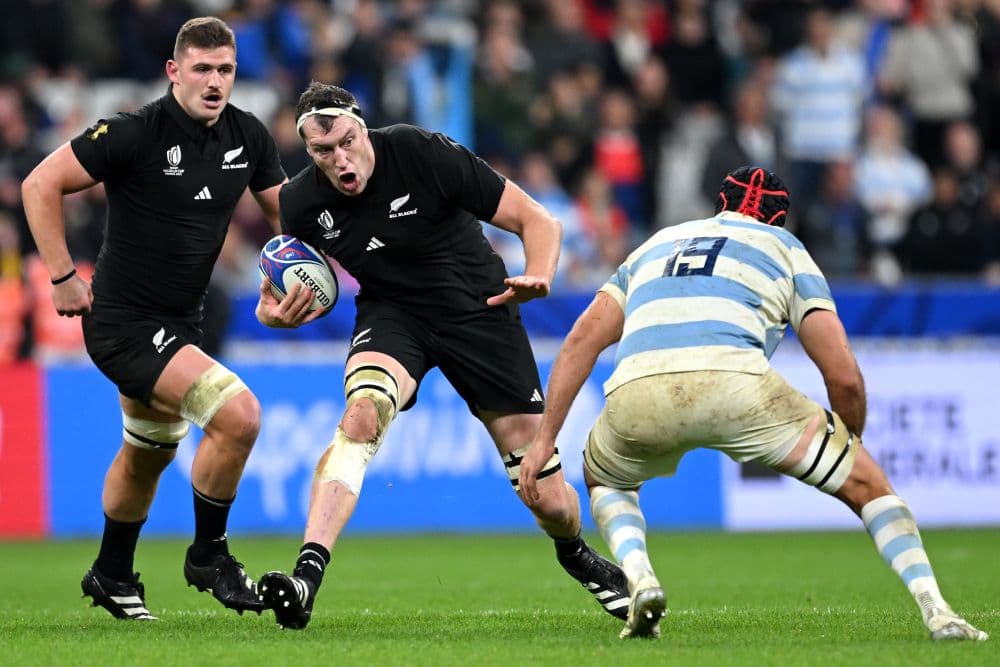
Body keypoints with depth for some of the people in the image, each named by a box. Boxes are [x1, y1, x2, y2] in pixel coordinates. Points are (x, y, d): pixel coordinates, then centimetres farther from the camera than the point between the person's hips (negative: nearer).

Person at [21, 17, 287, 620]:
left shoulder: (248, 136, -2)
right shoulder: (135, 134, -20)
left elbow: (285, 208, 13)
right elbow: (41, 185, -15)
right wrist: (63, 276, -16)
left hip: (180, 322, 8)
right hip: (123, 321, -8)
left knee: (148, 454, 25)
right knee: (239, 414, -22)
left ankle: (112, 576, 46)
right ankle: (208, 556, -3)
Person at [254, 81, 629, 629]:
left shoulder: (424, 154, -24)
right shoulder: (301, 202, -14)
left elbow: (538, 222, -18)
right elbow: (305, 285, 6)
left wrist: (536, 278, -38)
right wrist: (274, 312, -18)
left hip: (480, 311, -1)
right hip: (392, 314, 1)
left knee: (550, 500, -1)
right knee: (362, 413, -35)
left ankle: (575, 554, 36)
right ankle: (306, 575, -40)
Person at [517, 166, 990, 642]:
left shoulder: (656, 245, 36)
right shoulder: (786, 249, 27)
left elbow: (582, 339, 23)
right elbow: (844, 377, 18)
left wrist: (545, 439, 22)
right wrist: (852, 446, 35)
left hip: (634, 390, 2)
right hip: (734, 383, -2)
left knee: (604, 480, 36)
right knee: (867, 484, 15)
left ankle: (640, 580, 9)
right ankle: (935, 611, 0)